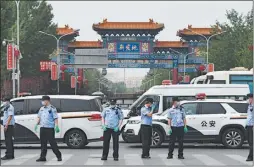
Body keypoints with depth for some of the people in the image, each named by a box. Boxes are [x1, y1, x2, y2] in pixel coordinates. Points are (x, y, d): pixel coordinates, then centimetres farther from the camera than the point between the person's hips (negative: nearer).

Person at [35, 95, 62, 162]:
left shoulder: (52, 108, -6)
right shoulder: (41, 109, 14)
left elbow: (55, 118, -10)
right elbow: (39, 117, 22)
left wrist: (56, 126, -18)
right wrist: (36, 124, 13)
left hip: (50, 128, -6)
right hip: (42, 128, 6)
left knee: (52, 143, -4)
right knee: (43, 143, 7)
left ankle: (59, 156, 6)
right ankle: (42, 157, 11)